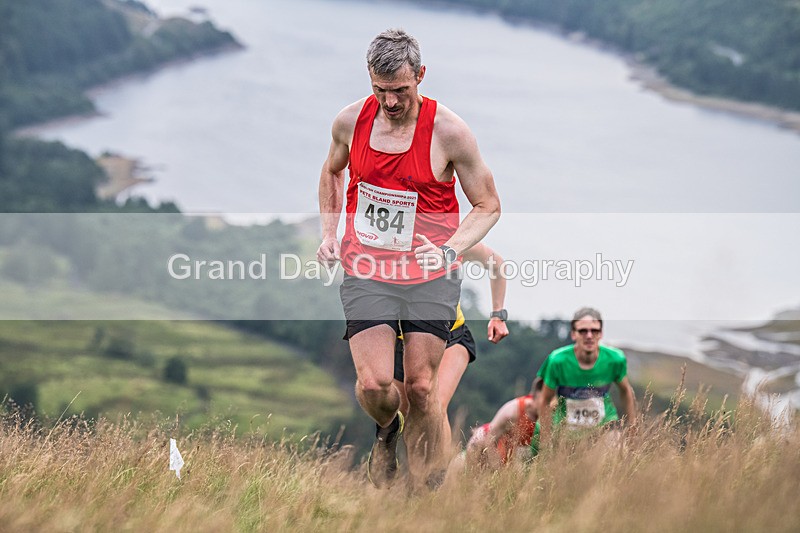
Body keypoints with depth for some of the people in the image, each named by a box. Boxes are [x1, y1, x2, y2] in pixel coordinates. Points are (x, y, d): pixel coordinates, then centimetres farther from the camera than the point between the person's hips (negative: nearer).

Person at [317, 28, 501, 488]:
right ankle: (387, 430, 25)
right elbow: (332, 172, 20)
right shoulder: (351, 121, -4)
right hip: (365, 273, 2)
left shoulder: (449, 131, -12)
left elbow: (489, 205, -2)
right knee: (374, 385, -11)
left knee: (421, 388, -1)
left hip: (430, 278, -1)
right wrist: (328, 234, 8)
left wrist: (449, 250, -18)